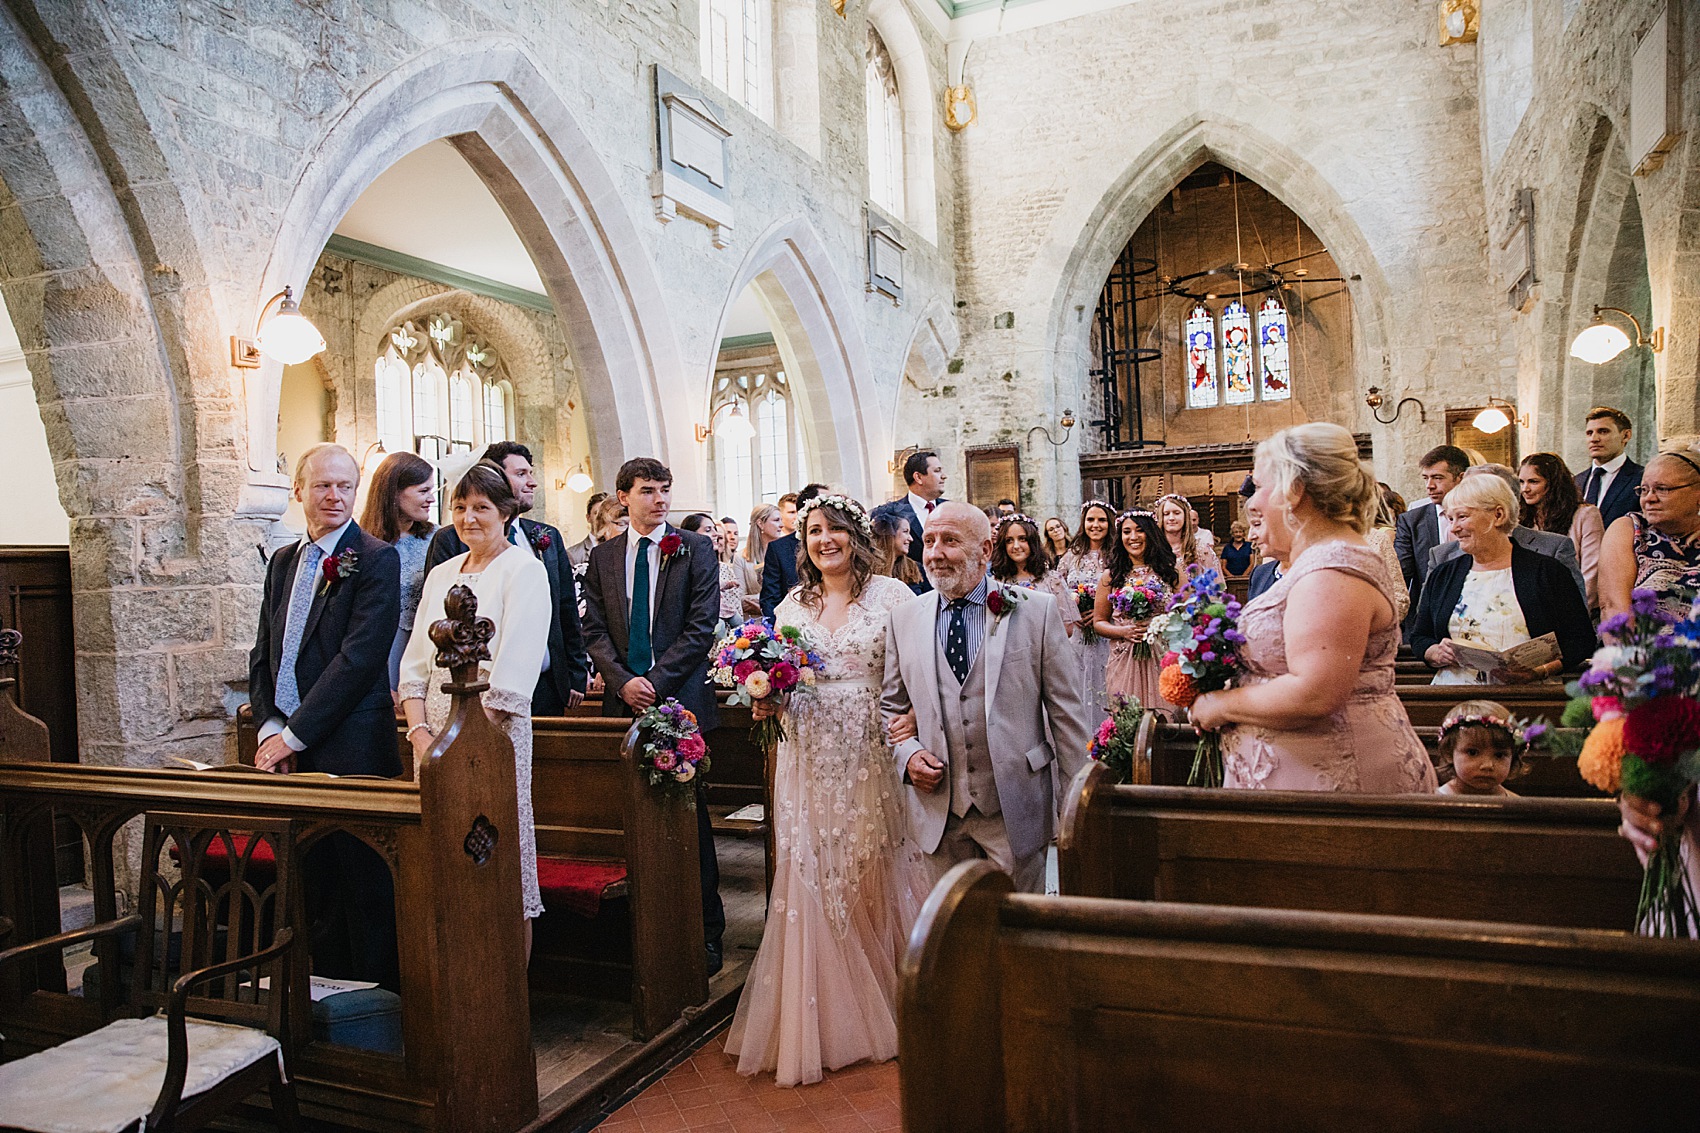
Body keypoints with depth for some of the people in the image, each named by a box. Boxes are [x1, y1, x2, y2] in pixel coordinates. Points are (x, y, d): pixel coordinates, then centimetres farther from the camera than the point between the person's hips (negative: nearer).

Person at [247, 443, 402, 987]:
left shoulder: (376, 559, -8)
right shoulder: (282, 562, 15)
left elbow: (359, 657, -15)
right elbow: (262, 655, 15)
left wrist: (296, 733, -14)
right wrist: (269, 725, 0)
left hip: (351, 751, -7)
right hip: (291, 750, 7)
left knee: (365, 886, 1)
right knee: (314, 883, 16)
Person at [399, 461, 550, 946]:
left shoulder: (523, 570, -4)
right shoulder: (441, 574, 16)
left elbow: (514, 673, -12)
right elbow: (414, 662, 12)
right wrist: (419, 731, -3)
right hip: (434, 729, 6)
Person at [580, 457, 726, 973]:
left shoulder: (695, 550, 2)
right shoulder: (603, 556, 11)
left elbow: (701, 625, -5)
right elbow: (594, 630, 7)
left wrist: (657, 680, -12)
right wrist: (623, 680, -8)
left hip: (680, 699, -3)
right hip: (623, 701, 3)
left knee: (688, 816, 2)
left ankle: (706, 931, 11)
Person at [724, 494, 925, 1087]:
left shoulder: (892, 595, -1)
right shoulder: (791, 605, 10)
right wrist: (767, 702, -3)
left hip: (875, 759, -3)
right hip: (811, 764, 3)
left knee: (877, 880, 4)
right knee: (813, 882, 3)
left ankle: (889, 1009, 23)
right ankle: (827, 1020, 19)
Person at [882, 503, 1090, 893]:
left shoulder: (1037, 610, -4)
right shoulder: (904, 618, 4)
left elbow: (1067, 710, -2)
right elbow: (891, 707, 12)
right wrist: (908, 754, -7)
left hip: (1014, 809, -2)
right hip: (938, 809, 2)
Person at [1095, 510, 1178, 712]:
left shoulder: (1170, 572, 8)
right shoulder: (1111, 576, 8)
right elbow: (1099, 622, 10)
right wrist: (1124, 632, -8)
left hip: (1163, 659, 0)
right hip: (1125, 663, 0)